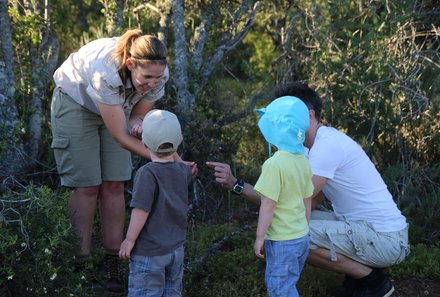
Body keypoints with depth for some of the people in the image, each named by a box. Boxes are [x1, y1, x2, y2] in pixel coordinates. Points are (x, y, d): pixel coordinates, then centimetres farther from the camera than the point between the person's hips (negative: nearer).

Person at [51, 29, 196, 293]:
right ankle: (81, 265, 3)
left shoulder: (159, 75, -26)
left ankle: (113, 267, 5)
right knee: (87, 186, -8)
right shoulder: (106, 72, -43)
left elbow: (137, 115, -8)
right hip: (75, 103, -5)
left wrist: (137, 124, -34)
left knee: (114, 185, -2)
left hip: (115, 105, 5)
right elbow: (120, 137, -36)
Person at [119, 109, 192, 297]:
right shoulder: (183, 172, 0)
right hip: (176, 249, 7)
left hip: (149, 253, -7)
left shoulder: (147, 173, -20)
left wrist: (129, 240, -14)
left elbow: (141, 211, -23)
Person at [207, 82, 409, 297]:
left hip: (386, 239, -10)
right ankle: (361, 272, 13)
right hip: (362, 226, 10)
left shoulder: (328, 144, -21)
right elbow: (308, 201, 8)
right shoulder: (324, 141, 10)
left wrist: (236, 184, -25)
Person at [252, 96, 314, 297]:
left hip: (281, 241, -8)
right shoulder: (303, 161, 3)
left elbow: (268, 206, -21)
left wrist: (260, 237, -12)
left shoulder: (274, 164, -22)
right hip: (301, 237, 8)